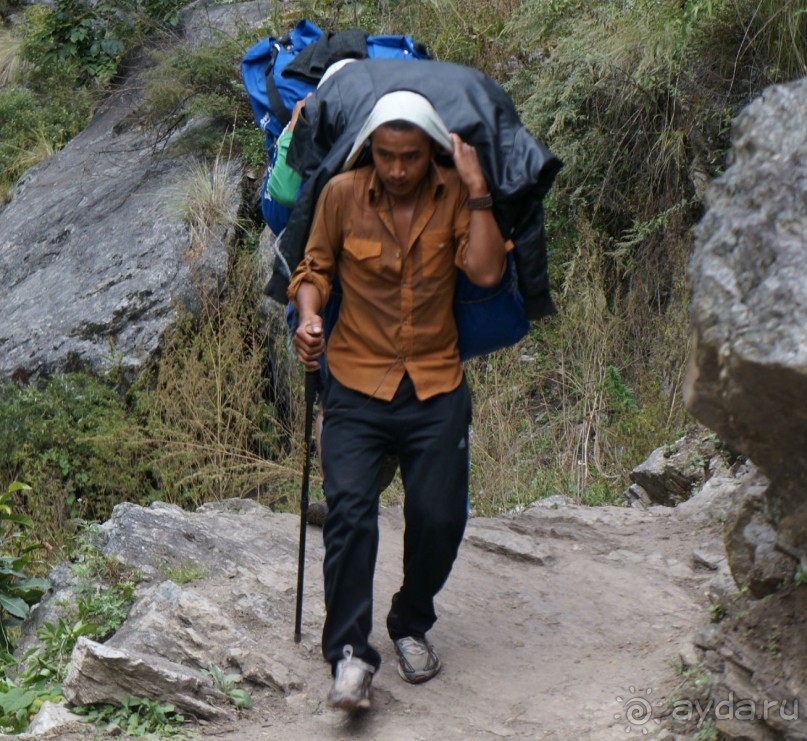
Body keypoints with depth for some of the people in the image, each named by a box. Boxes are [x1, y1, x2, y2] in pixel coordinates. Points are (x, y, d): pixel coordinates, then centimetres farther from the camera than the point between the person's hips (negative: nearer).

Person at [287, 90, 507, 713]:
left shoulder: (455, 195, -1)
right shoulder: (342, 194, -2)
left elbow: (487, 271, -12)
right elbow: (315, 267, 8)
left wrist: (477, 191, -15)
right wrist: (308, 316, -11)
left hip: (436, 387, 1)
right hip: (357, 384, -1)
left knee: (439, 517, -2)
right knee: (349, 510, -16)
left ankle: (412, 625, 25)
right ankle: (350, 654, -10)